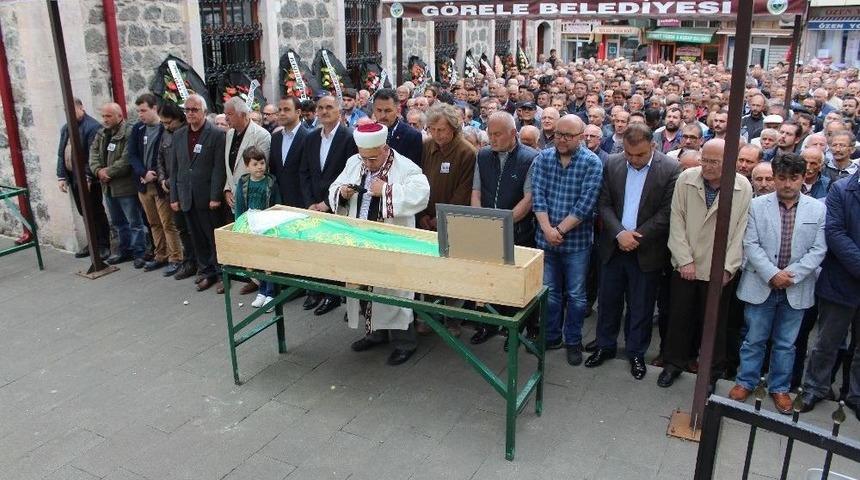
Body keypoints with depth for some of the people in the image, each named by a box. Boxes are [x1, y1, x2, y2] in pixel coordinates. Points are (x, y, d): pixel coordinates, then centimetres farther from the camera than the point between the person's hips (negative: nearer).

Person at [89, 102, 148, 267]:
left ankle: (139, 253, 9)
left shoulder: (129, 134, -16)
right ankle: (125, 250, 31)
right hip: (108, 186, 9)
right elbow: (93, 153, 6)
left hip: (126, 186, -9)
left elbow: (126, 161, -23)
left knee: (135, 222, 0)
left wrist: (108, 171, -17)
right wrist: (98, 170, -11)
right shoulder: (101, 134, 12)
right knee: (118, 222, 19)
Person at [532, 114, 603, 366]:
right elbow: (537, 195, -6)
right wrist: (547, 229, -17)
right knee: (549, 291, 14)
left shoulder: (592, 163, -8)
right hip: (546, 238, 3)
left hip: (577, 240, -2)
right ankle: (551, 336, 30)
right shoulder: (543, 158, 1)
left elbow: (586, 203, -15)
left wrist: (560, 230, -16)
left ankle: (573, 341, 24)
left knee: (575, 295, 9)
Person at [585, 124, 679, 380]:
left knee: (641, 306, 10)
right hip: (614, 247, 3)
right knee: (608, 300, 14)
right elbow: (604, 204, -1)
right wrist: (620, 233, -15)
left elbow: (667, 212, -11)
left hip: (646, 250, -3)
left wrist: (637, 236, -16)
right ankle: (605, 346, 32)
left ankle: (636, 352, 28)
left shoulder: (670, 168, -10)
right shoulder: (612, 164, -1)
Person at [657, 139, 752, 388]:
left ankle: (711, 373, 28)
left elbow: (741, 231, -5)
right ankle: (673, 363, 30)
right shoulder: (686, 179, -6)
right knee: (679, 317, 12)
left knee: (715, 323, 10)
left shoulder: (744, 188, -8)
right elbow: (677, 221, -5)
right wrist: (685, 260, -9)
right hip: (685, 266, 1)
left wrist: (727, 267, -9)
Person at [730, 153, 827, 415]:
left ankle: (779, 388, 28)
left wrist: (792, 274, -13)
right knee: (754, 339, 9)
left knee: (786, 343, 13)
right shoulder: (757, 205, -3)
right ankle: (746, 381, 25)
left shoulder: (817, 209, 0)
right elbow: (751, 244, -6)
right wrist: (772, 274, -15)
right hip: (761, 285, -1)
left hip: (796, 289, 1)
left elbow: (818, 250, -2)